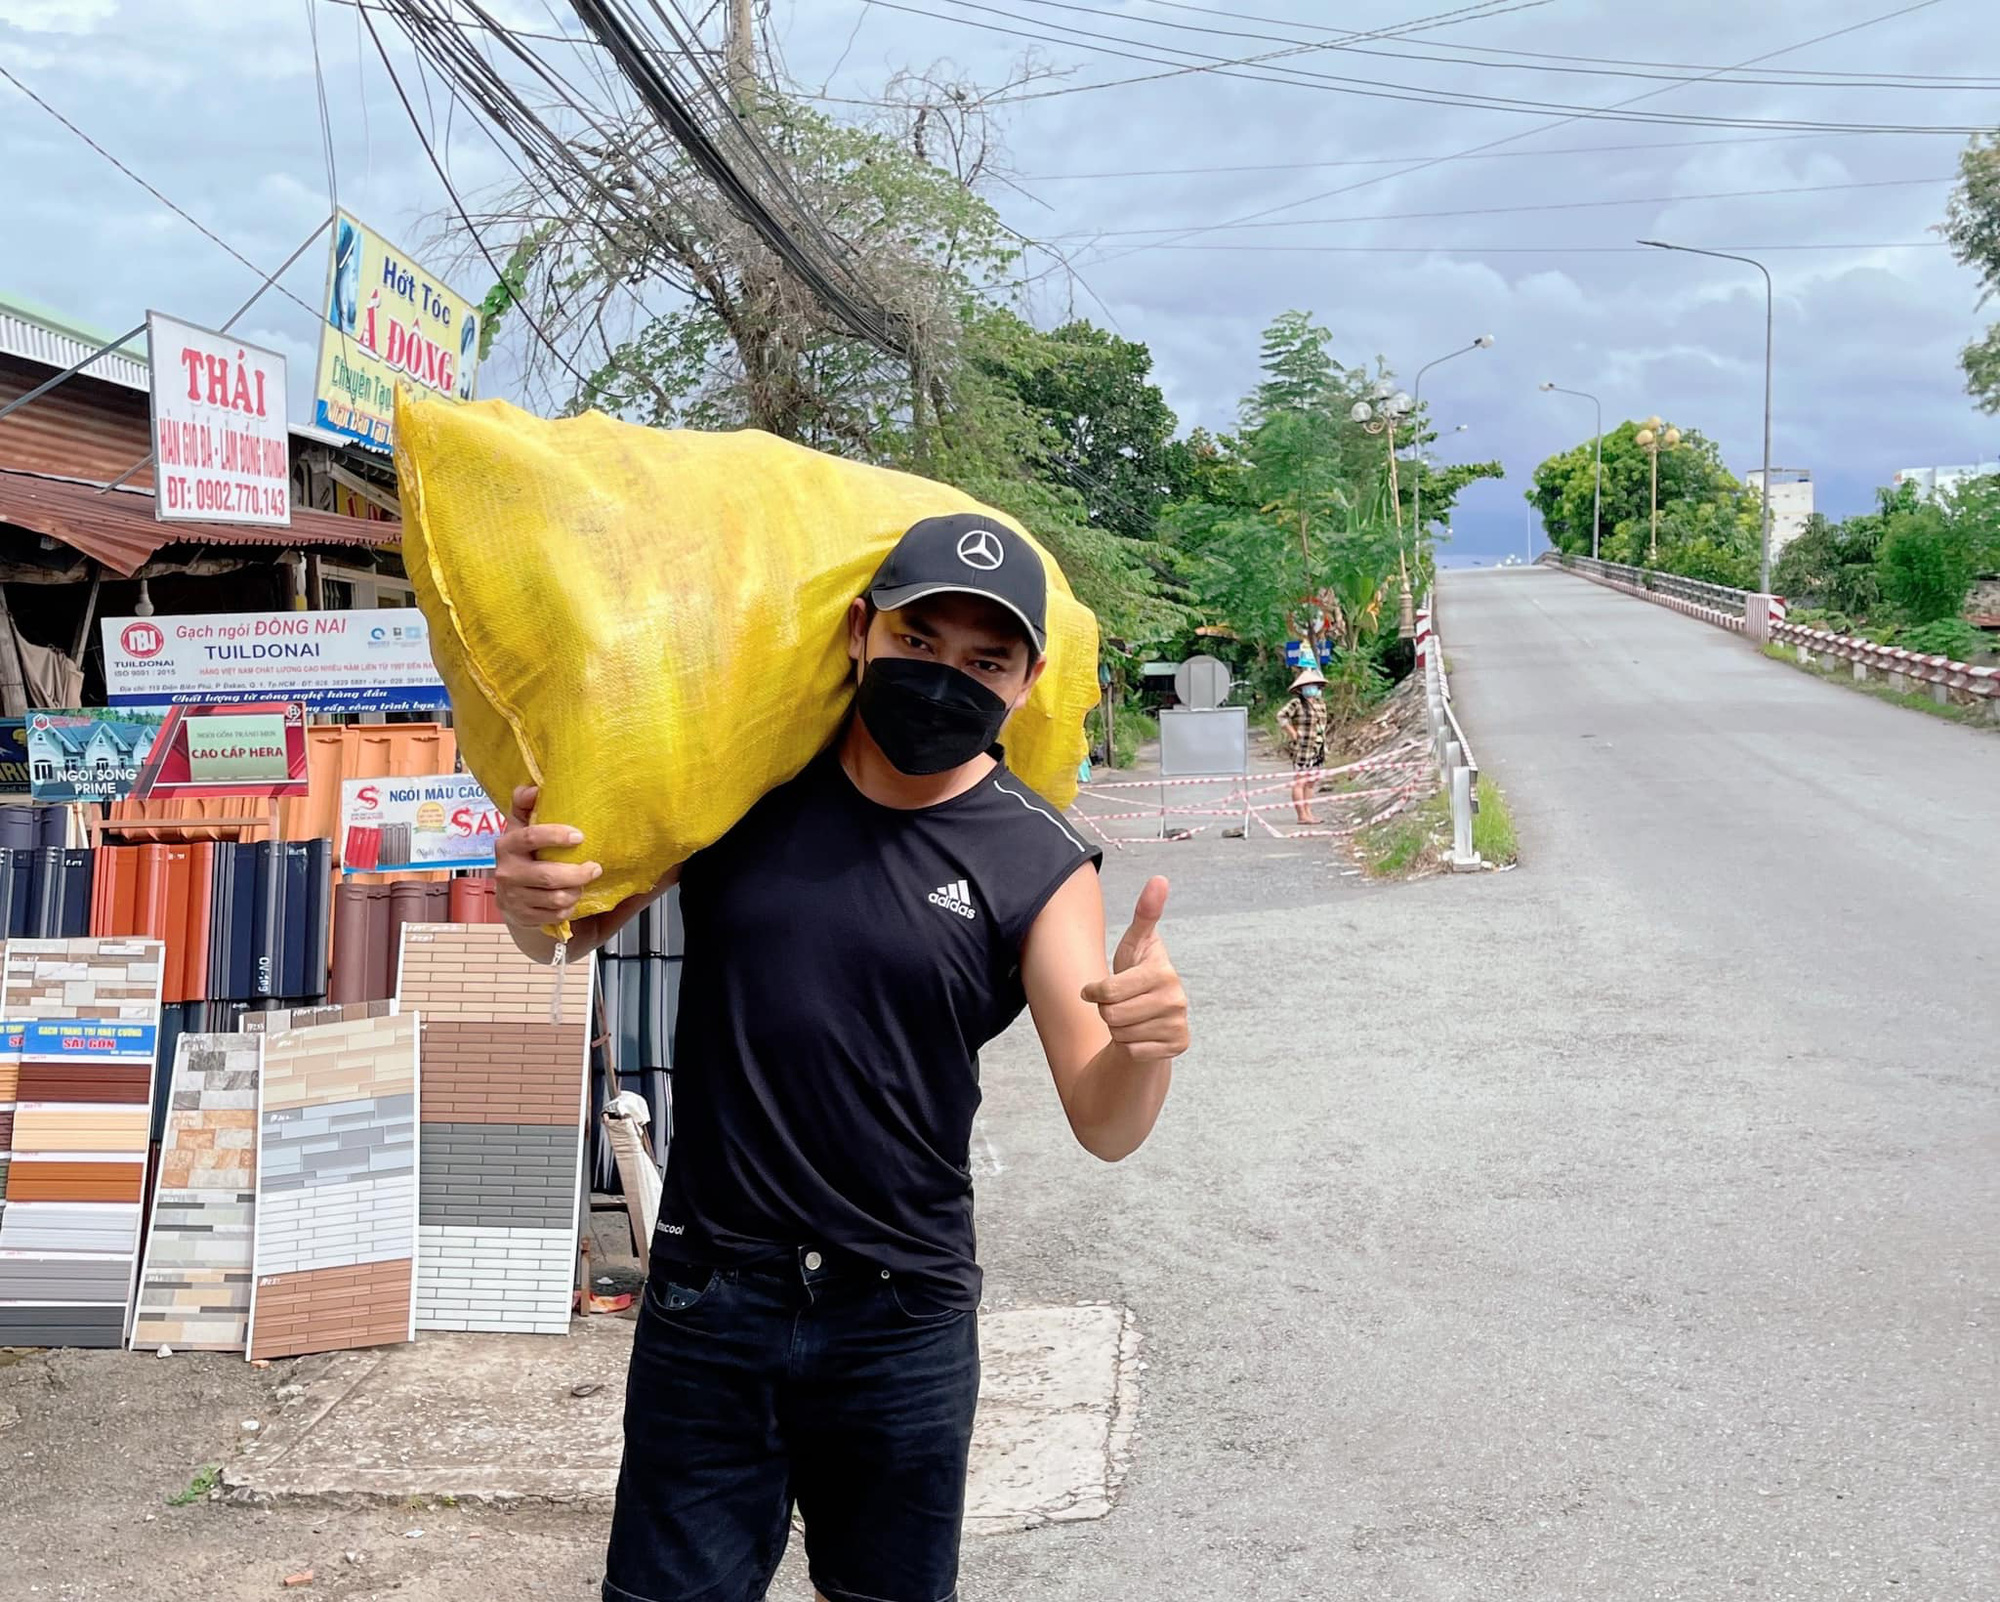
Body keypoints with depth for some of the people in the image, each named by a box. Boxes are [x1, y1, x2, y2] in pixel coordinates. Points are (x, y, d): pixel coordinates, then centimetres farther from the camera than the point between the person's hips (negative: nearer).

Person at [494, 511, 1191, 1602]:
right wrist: (524, 895, -16)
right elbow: (573, 935, 9)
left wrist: (1144, 1048, -32)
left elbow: (1103, 1127, -9)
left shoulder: (1040, 868, -6)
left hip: (902, 1324, -1)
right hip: (706, 1305, 1)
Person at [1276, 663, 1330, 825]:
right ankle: (1302, 815, -5)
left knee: (1311, 781, 11)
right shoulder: (1297, 703, -10)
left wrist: (1323, 742, 16)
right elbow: (1281, 716, -17)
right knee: (1300, 780, -5)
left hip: (1318, 749, 8)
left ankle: (1308, 812, 17)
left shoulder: (1320, 703, 13)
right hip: (1302, 748, -8)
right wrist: (1293, 734, -16)